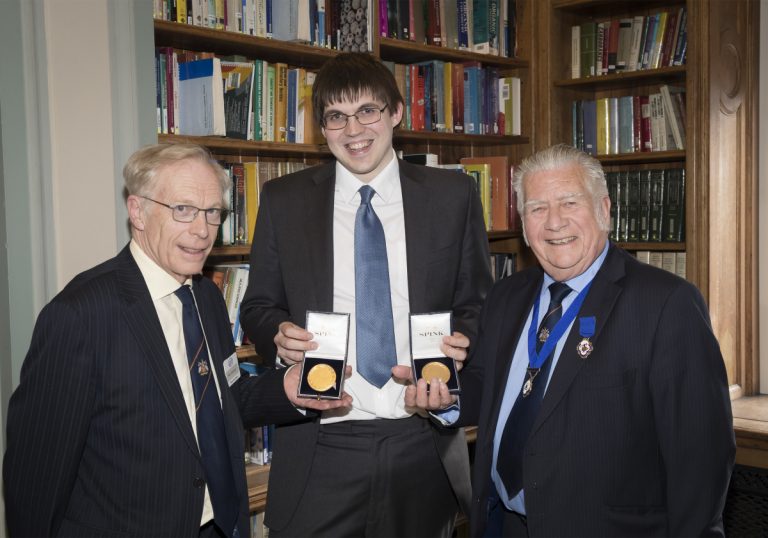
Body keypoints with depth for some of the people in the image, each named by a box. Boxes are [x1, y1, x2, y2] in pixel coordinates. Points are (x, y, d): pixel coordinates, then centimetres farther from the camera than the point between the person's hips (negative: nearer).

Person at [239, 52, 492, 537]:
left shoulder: (454, 196, 3)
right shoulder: (283, 201, 3)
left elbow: (477, 302, 9)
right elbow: (258, 307, 9)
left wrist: (464, 338, -11)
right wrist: (278, 333, -12)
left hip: (423, 444, 1)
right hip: (320, 450, 0)